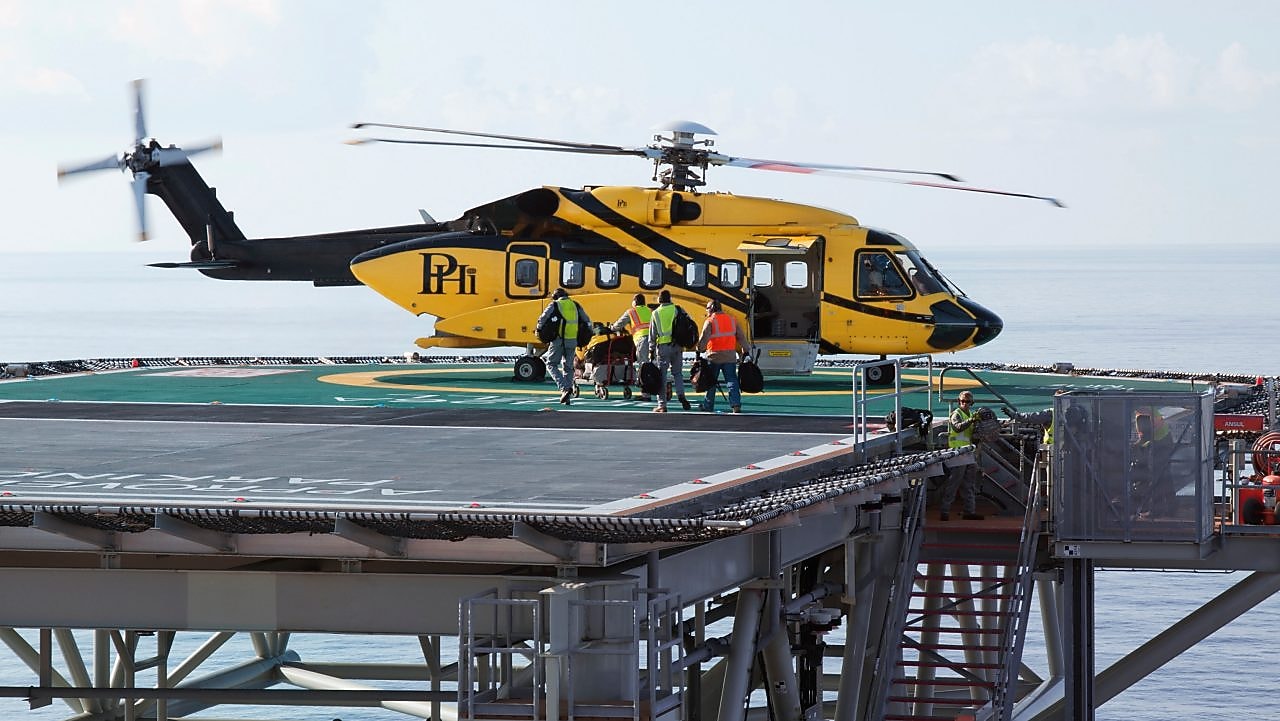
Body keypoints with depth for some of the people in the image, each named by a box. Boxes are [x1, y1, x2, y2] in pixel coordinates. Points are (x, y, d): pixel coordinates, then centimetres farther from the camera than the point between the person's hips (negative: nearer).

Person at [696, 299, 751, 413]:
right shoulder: (732, 320, 9)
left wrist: (699, 350, -1)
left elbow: (703, 339, -12)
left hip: (714, 357, -4)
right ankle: (736, 404, -12)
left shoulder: (710, 321, -7)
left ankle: (708, 405, 16)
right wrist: (745, 350, 18)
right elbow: (741, 337, 12)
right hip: (730, 356, 4)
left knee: (711, 382, 9)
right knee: (732, 381, 1)